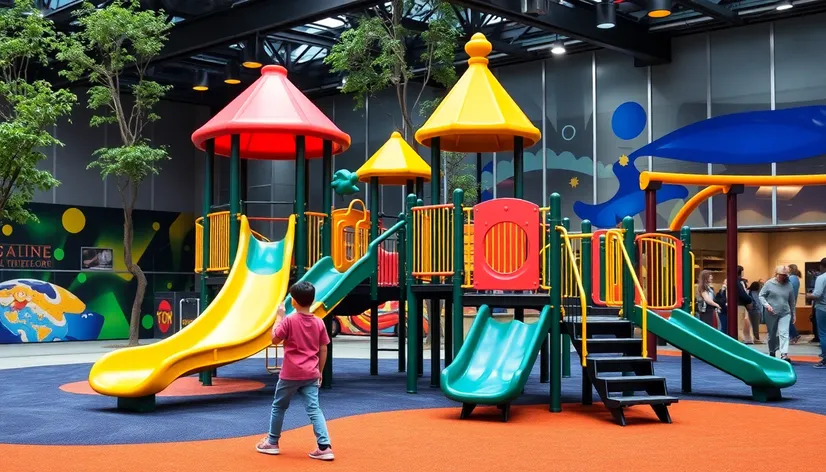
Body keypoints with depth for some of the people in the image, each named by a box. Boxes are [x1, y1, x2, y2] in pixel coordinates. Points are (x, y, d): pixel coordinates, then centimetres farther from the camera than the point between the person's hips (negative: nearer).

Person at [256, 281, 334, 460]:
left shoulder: (289, 321, -12)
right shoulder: (319, 323, 2)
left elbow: (275, 339, -1)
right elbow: (323, 350, 6)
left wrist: (278, 317, 6)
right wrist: (320, 372, 16)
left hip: (290, 374, -3)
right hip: (311, 375, 3)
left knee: (279, 406, 15)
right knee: (314, 409, 1)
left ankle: (272, 443, 27)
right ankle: (324, 447, -10)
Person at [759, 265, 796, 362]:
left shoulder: (788, 285, 1)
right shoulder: (769, 283, -5)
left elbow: (792, 301, 10)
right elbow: (761, 295, -1)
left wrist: (793, 315, 15)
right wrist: (767, 305, -18)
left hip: (785, 313, 0)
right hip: (771, 314, 0)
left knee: (784, 333, -14)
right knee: (772, 335, 12)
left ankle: (784, 355, -21)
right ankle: (772, 352, 31)